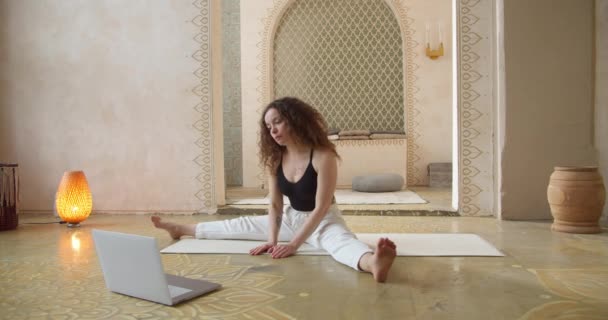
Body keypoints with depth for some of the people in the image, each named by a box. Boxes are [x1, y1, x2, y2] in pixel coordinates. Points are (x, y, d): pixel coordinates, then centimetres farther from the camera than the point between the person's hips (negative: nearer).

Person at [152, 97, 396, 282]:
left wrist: (294, 244, -31)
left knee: (340, 240, -40)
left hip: (324, 221, -6)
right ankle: (181, 229, 28)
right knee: (241, 225, 13)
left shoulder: (323, 156, -26)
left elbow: (321, 208, -27)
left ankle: (372, 263, -73)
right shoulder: (275, 159, -7)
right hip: (292, 218, 6)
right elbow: (274, 205, -7)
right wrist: (272, 239, -21)